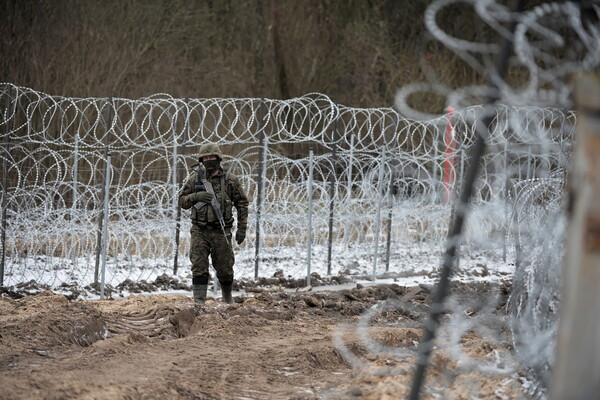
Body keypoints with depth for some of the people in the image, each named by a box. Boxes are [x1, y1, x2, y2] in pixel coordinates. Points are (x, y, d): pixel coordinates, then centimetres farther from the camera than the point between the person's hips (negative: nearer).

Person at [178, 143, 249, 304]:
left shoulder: (230, 180, 0)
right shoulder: (194, 179, 3)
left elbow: (242, 203, 5)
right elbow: (182, 201, 4)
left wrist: (242, 228, -1)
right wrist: (196, 196, -16)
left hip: (221, 232, 0)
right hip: (200, 231, 0)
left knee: (224, 269, 8)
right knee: (199, 268, -9)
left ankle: (227, 297, 32)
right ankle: (199, 301, -9)